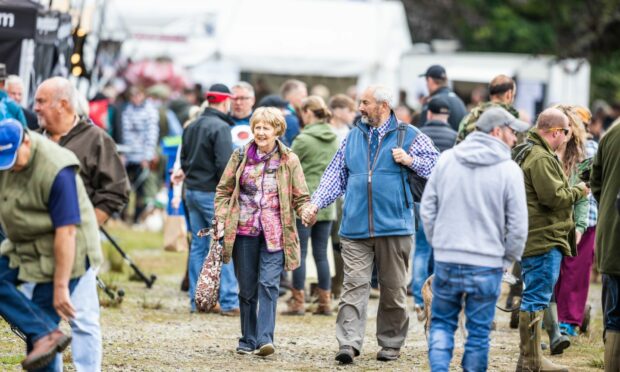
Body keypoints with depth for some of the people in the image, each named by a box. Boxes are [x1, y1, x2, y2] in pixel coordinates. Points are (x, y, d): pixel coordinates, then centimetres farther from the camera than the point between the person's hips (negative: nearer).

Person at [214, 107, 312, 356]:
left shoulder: (289, 160, 1)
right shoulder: (240, 156, 5)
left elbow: (300, 198, 3)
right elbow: (224, 190, 11)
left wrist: (307, 212, -19)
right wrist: (221, 219, 0)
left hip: (274, 233, -2)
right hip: (244, 231, 2)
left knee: (269, 284, -13)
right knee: (247, 288, 8)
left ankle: (265, 338, -16)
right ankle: (248, 340, 19)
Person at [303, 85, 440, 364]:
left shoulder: (409, 135, 4)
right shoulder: (354, 137, 15)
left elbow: (438, 164, 3)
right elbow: (336, 176, 17)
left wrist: (411, 161, -11)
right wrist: (316, 204, 6)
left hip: (394, 226, -2)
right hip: (355, 227, 2)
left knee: (393, 288, 7)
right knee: (354, 285, -9)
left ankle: (391, 343, 18)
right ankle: (349, 343, -16)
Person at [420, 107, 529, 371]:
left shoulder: (446, 160, 2)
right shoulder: (509, 170, -8)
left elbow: (427, 208, 6)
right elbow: (518, 225, -8)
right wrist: (508, 259, 6)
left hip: (446, 260, 3)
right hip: (487, 265, -3)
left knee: (442, 323, 14)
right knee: (479, 331, 7)